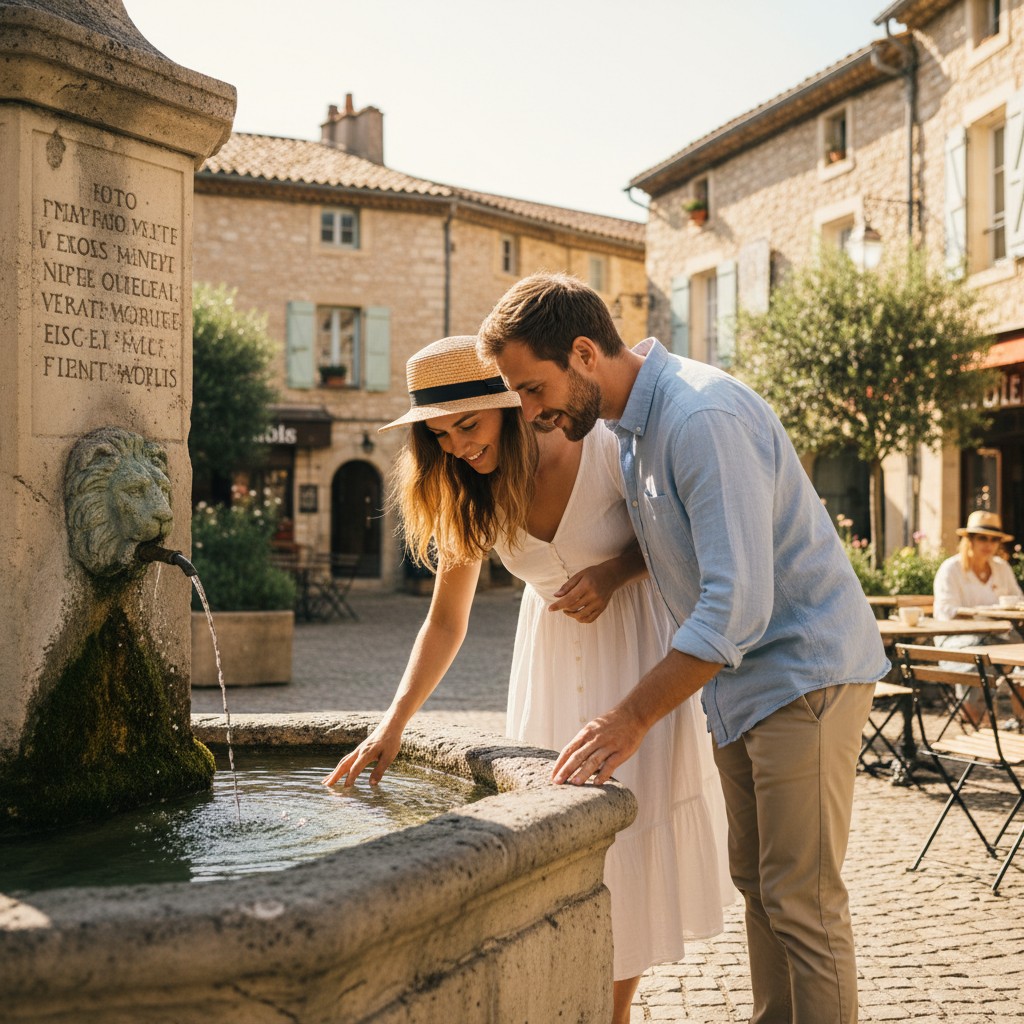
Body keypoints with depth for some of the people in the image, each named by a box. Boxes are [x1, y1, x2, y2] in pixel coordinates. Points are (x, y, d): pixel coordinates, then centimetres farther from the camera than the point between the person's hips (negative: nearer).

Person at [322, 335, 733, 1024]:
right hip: (555, 651, 4)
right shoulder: (468, 498, -9)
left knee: (632, 812, -5)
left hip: (636, 637, -4)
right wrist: (393, 726, -12)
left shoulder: (603, 453, -23)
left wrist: (614, 572, -26)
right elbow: (447, 620, -5)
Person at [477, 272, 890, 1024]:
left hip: (803, 669, -9)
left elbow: (738, 604, -29)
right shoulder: (630, 425, 7)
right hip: (741, 678, 10)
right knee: (756, 883, 15)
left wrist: (634, 717, -25)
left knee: (801, 900, -5)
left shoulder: (704, 418, -25)